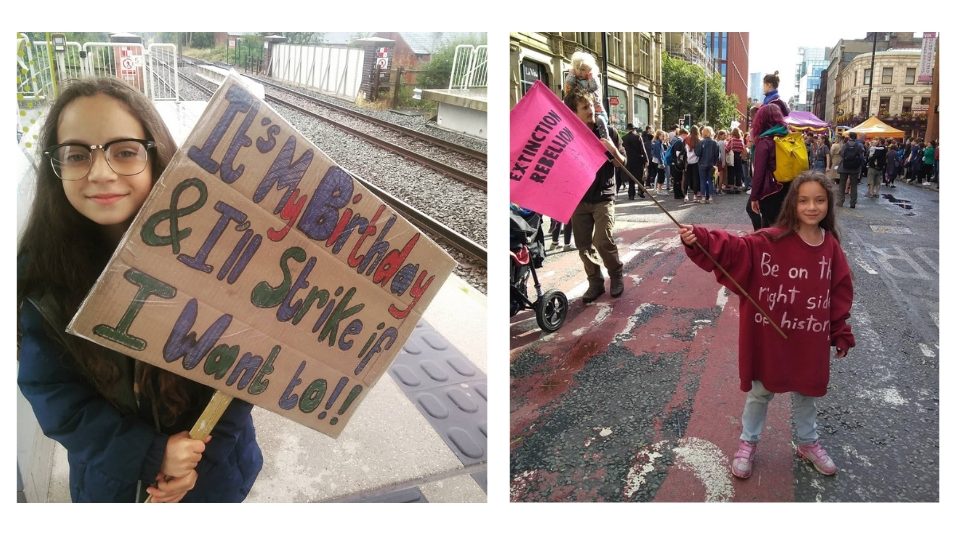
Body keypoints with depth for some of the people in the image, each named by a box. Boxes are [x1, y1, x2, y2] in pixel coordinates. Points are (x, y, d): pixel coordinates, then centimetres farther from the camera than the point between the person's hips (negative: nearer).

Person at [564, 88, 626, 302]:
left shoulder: (607, 132, -2)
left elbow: (622, 164, 1)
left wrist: (613, 150, -18)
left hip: (603, 196, -2)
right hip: (578, 198, 2)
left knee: (603, 241, -13)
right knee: (584, 244, 4)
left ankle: (616, 276, 10)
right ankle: (595, 282, 18)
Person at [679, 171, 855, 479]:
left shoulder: (831, 247, -4)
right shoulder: (772, 241, -15)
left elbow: (840, 292, 3)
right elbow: (734, 249, -25)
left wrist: (841, 333, 7)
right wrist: (698, 240, -42)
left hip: (811, 342, 3)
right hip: (770, 338, -3)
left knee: (807, 392, 22)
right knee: (760, 391, 15)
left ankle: (808, 443, 46)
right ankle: (748, 442, 35)